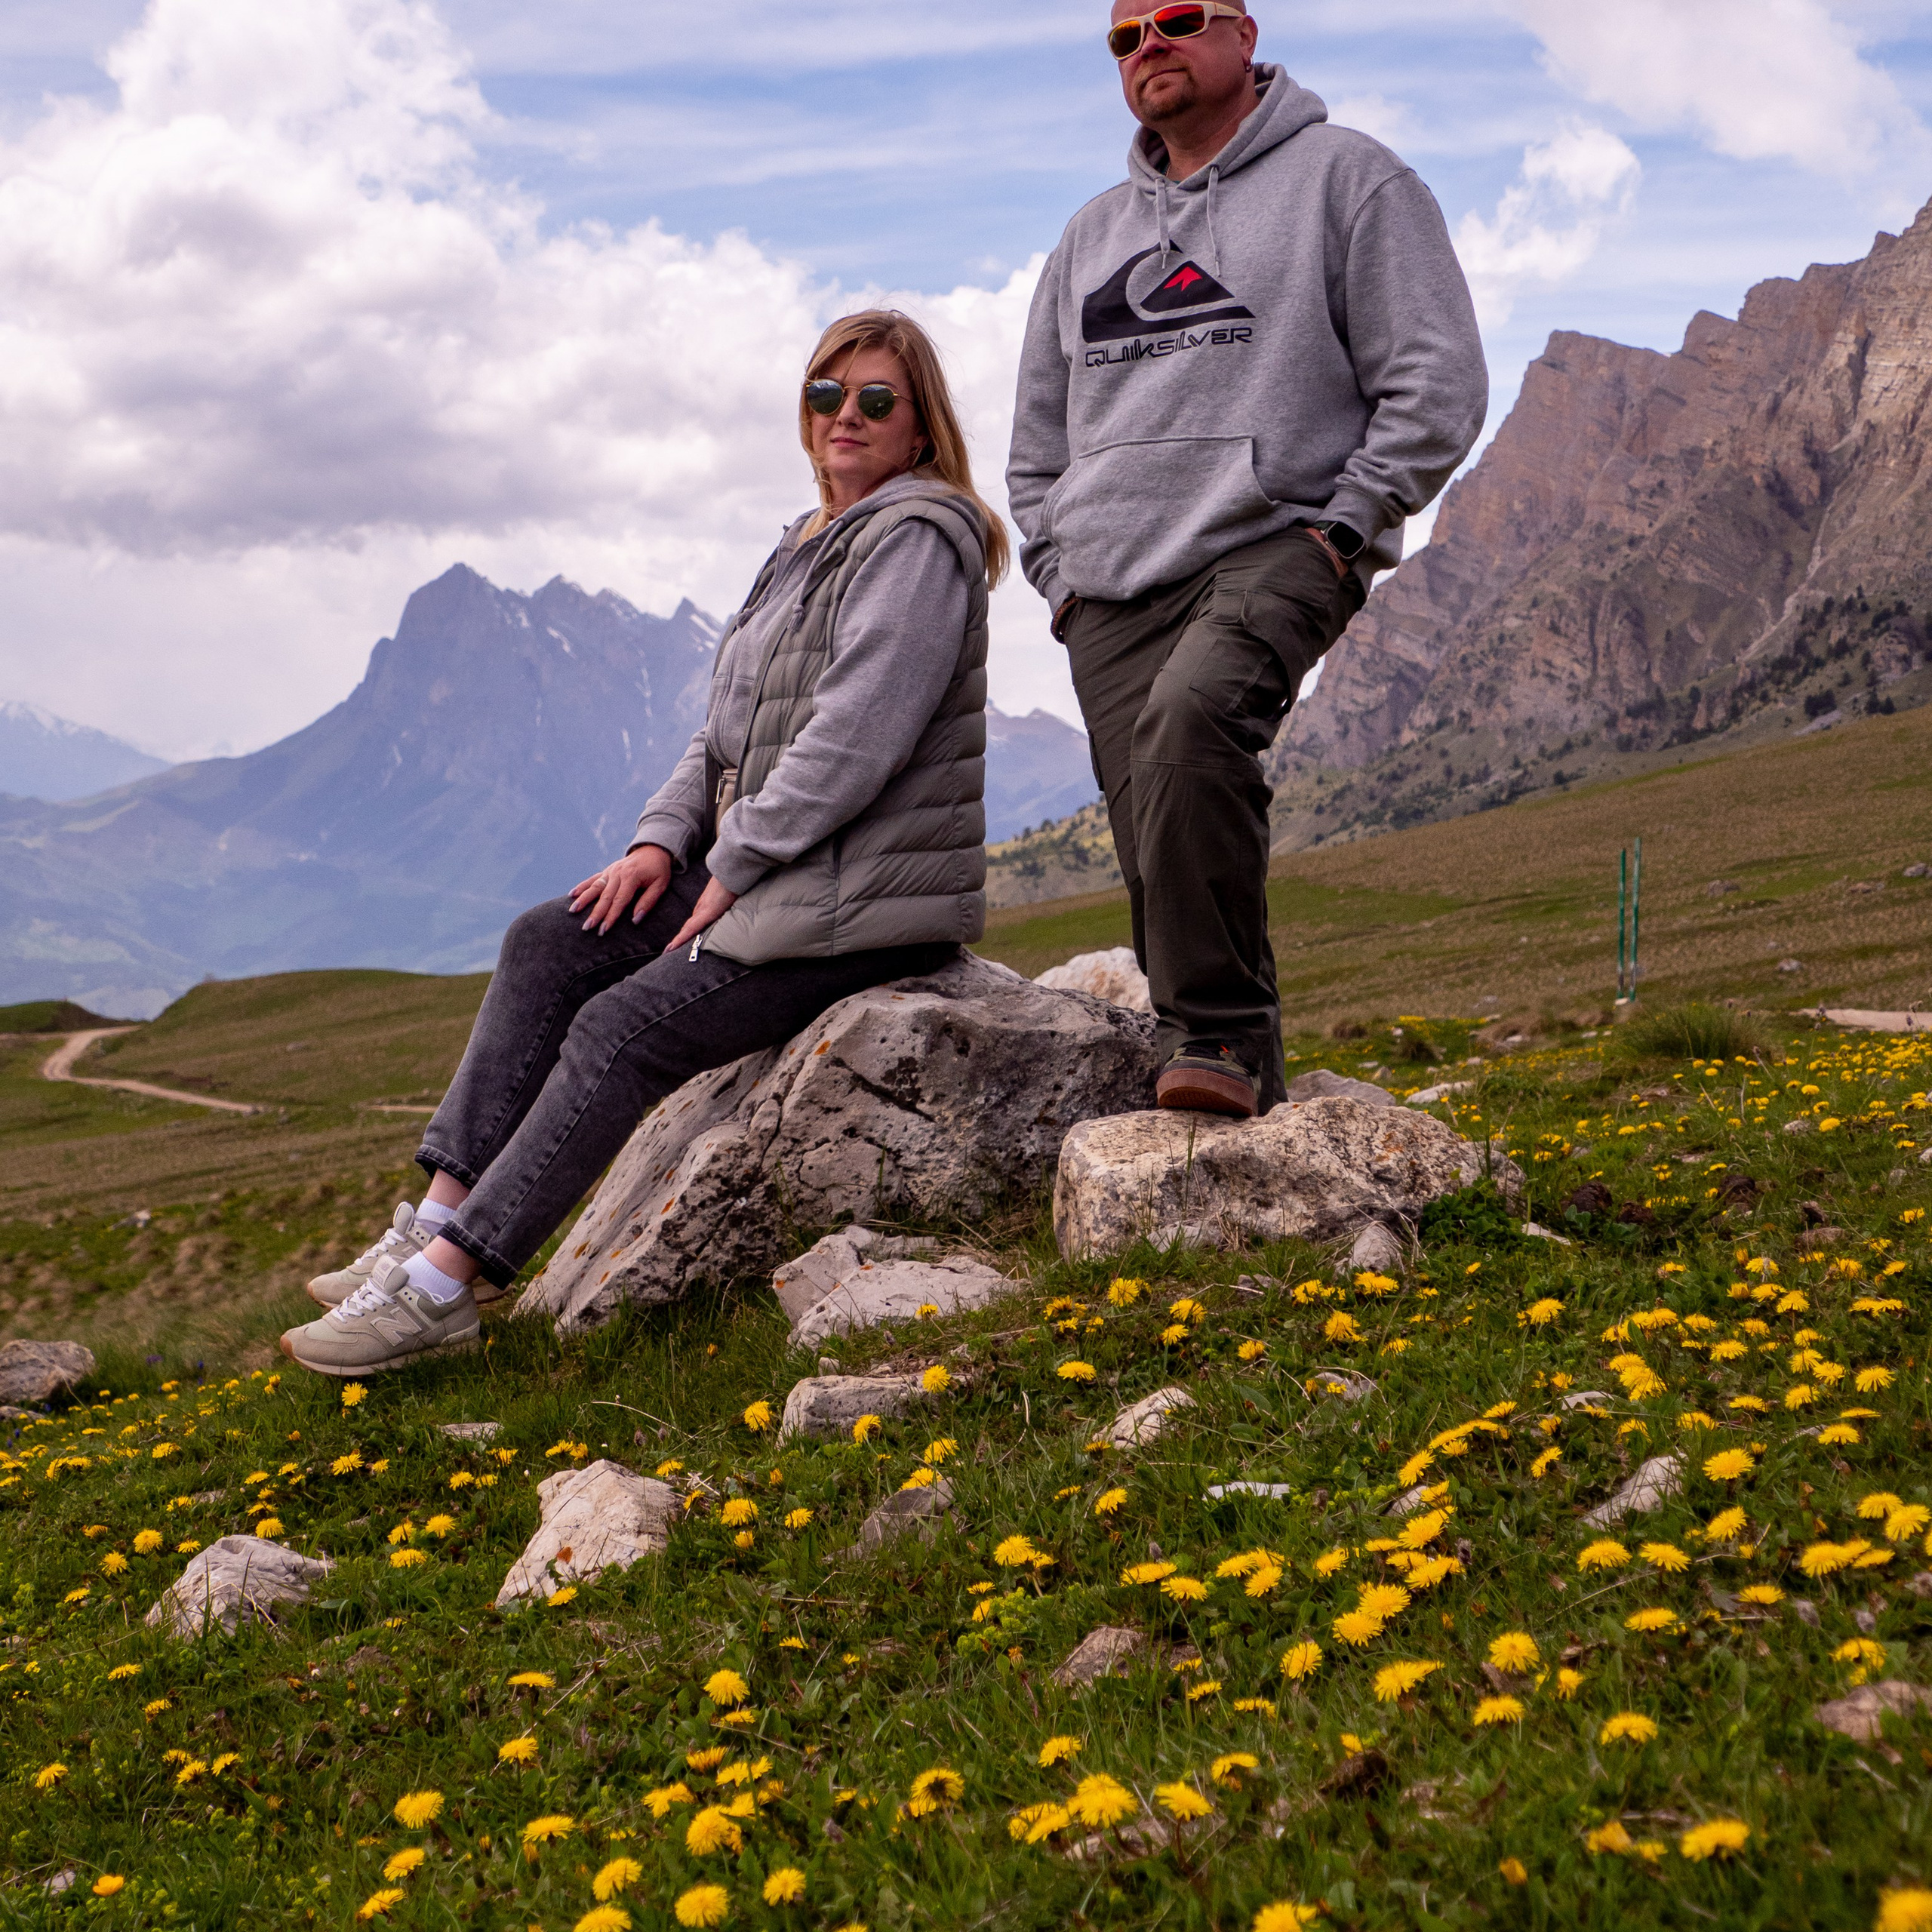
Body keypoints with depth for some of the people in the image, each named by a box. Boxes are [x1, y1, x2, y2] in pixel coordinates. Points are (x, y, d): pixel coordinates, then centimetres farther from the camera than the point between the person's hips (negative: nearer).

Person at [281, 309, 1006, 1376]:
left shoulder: (917, 541, -12)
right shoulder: (812, 544, 19)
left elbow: (855, 739, -22)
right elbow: (731, 729, 18)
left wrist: (732, 867, -16)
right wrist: (663, 841, 2)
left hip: (867, 897, -9)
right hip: (767, 870, 9)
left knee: (627, 1026, -19)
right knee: (548, 944, -1)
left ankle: (444, 1283, -14)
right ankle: (440, 1217, -4)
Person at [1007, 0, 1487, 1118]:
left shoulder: (1347, 178, 7)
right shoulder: (1091, 236, 24)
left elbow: (1436, 386, -1)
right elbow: (1037, 448, 28)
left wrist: (1339, 533, -10)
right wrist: (1063, 575, 13)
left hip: (1273, 553, -5)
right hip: (1109, 597, 6)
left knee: (1192, 715, -35)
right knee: (1161, 857, -4)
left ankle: (1222, 1030, -29)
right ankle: (1244, 1088, 6)